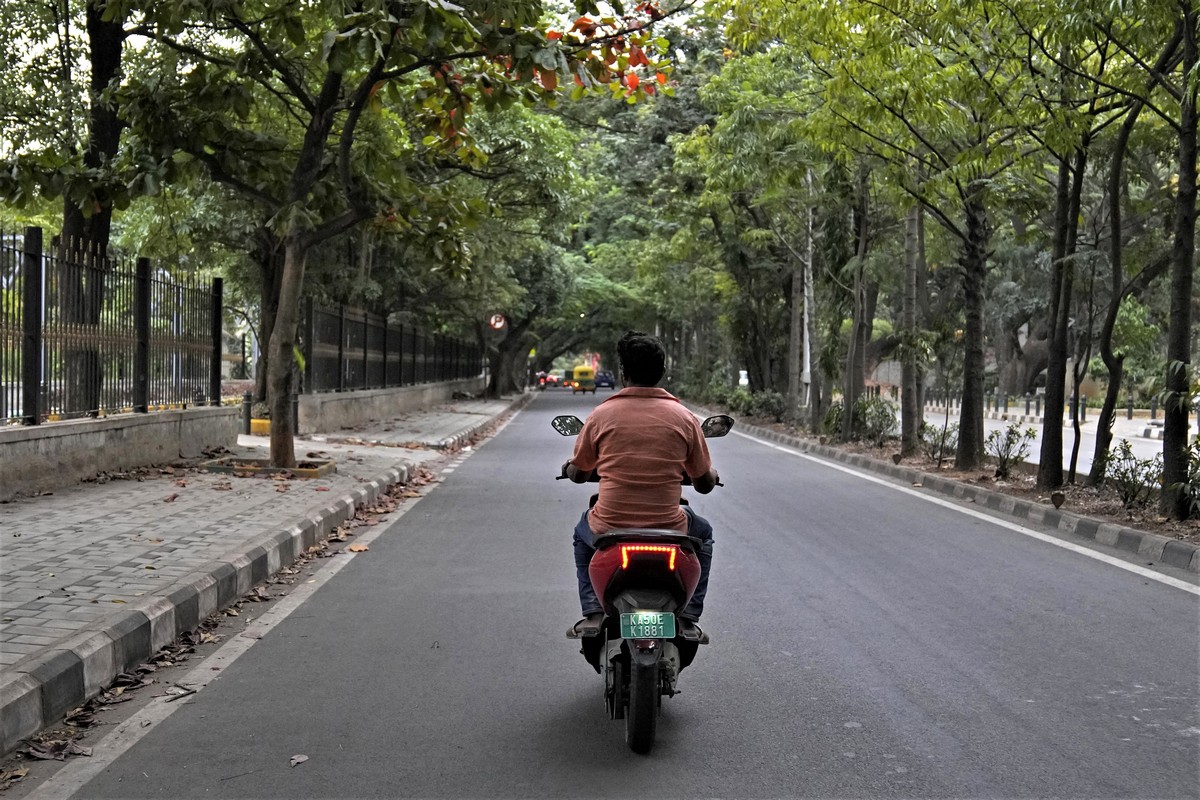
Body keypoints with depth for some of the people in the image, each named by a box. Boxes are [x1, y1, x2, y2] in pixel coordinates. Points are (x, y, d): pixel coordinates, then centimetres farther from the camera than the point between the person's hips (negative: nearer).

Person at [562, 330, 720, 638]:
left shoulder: (601, 415, -4)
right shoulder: (684, 417, -3)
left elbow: (578, 473, 10)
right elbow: (705, 484, 4)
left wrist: (568, 468, 34)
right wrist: (712, 474, 29)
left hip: (609, 529, 0)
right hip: (668, 529, 0)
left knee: (583, 532, 36)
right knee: (702, 532, 33)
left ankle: (593, 613, 20)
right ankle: (687, 618, 20)